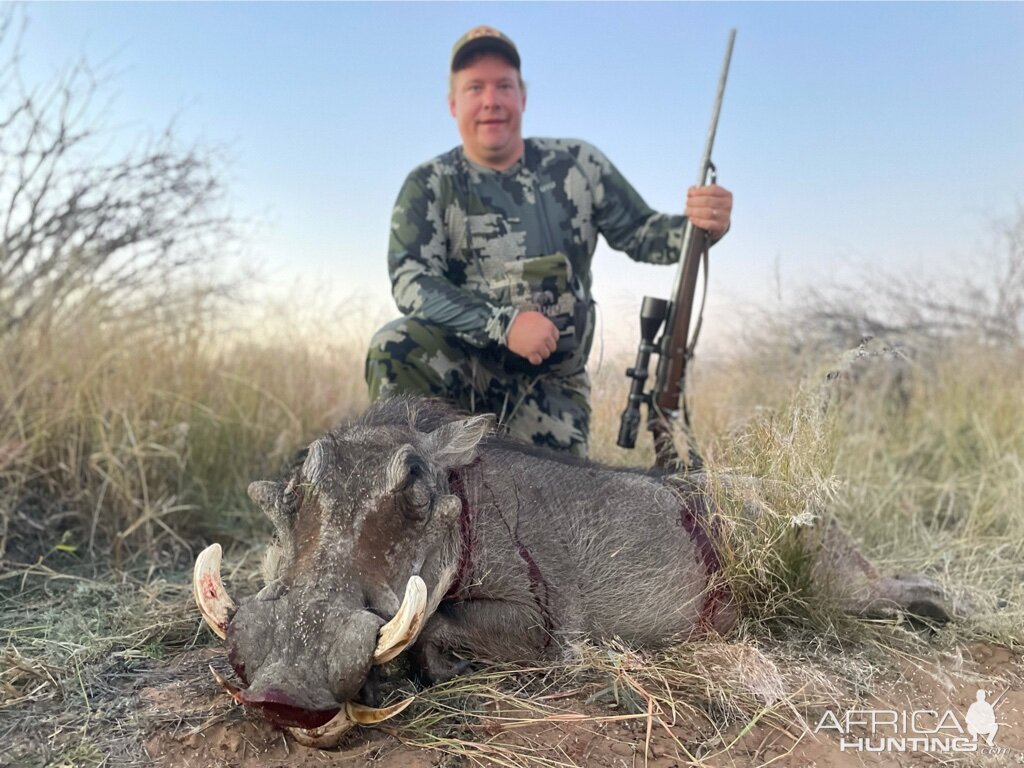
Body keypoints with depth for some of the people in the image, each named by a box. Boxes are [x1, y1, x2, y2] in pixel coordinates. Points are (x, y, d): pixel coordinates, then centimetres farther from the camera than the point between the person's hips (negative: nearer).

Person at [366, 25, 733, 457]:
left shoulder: (577, 164, 1)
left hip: (552, 383, 2)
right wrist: (503, 324, -28)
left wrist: (701, 226, -17)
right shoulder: (430, 186, -4)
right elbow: (411, 282, -15)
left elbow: (639, 234, 6)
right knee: (394, 347, -30)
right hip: (462, 365, -2)